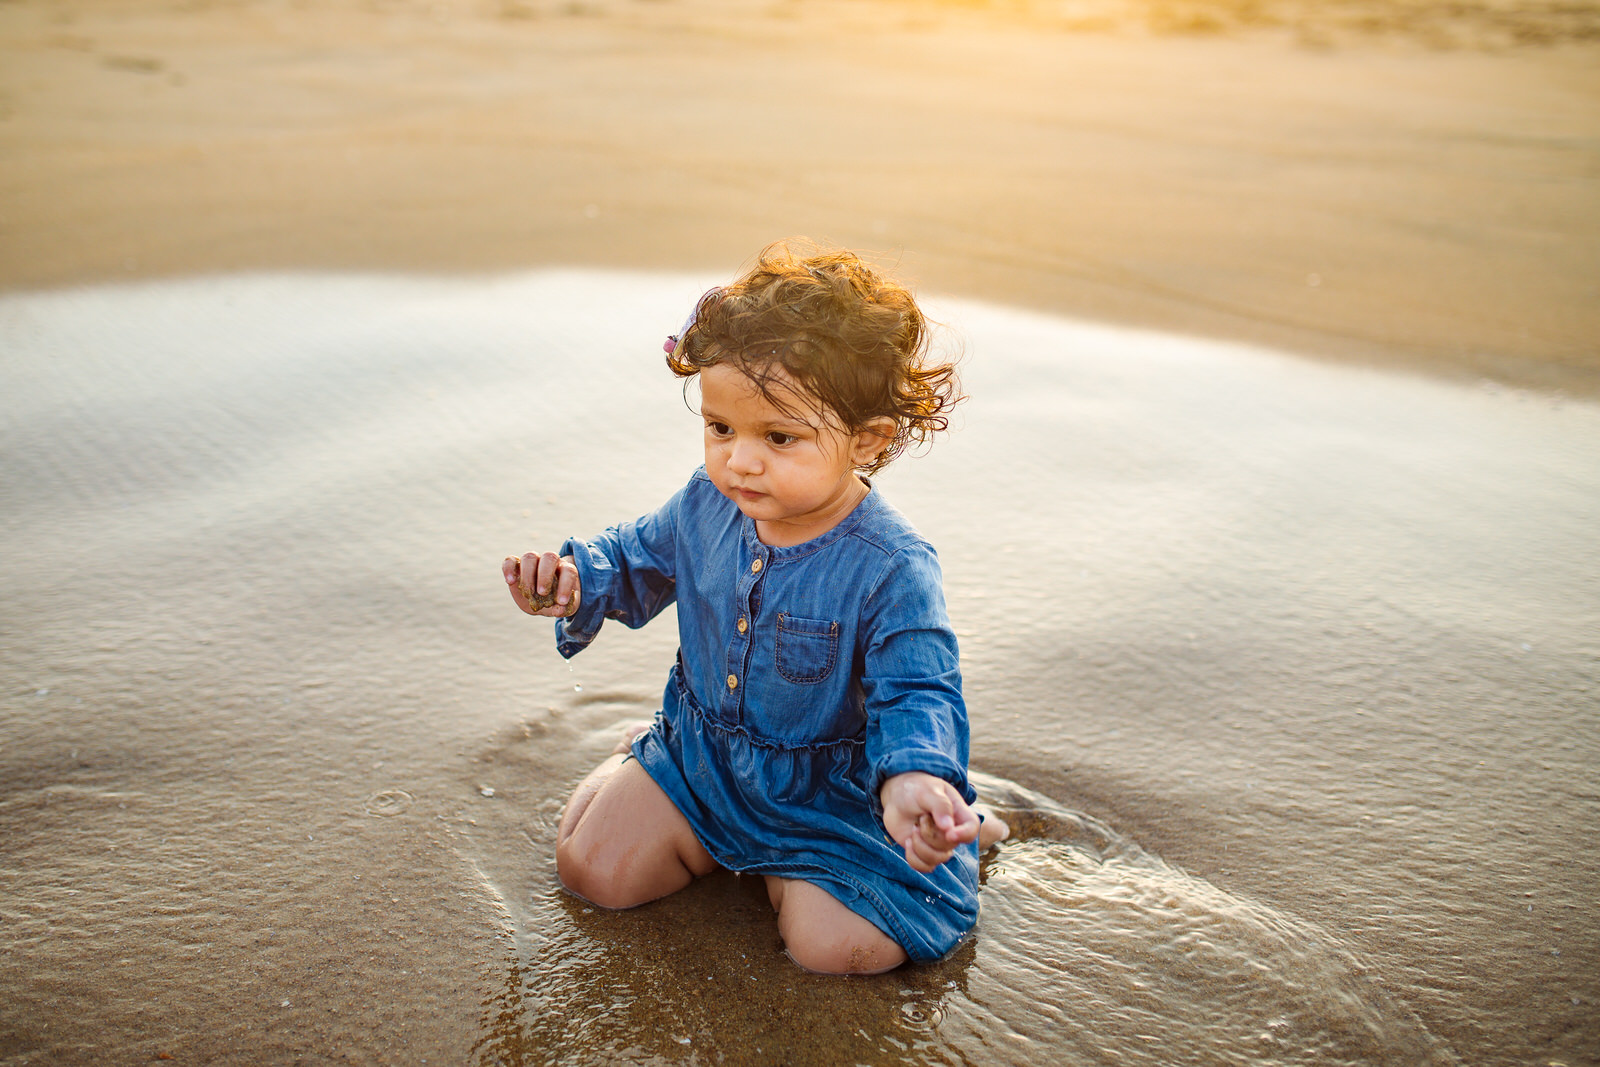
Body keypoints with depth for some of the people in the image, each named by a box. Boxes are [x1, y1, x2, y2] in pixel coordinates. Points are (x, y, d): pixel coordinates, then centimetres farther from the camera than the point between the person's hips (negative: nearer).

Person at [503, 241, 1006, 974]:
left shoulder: (891, 570, -28)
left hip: (830, 791, -4)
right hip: (701, 759, 5)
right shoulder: (704, 507, -10)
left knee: (834, 944, -17)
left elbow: (916, 693, -26)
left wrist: (912, 777, -48)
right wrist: (573, 582, -12)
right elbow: (639, 560, 10)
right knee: (590, 867, 0)